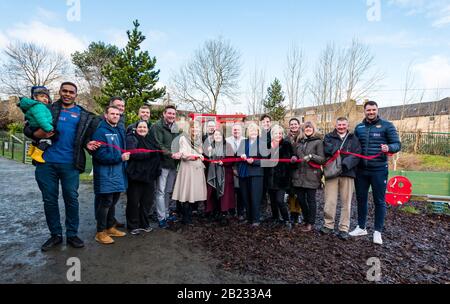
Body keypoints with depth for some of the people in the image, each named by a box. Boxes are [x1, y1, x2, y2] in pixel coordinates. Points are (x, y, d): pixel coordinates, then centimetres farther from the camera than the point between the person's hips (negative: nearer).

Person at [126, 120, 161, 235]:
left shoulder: (149, 140, 17)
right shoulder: (131, 139, -4)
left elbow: (156, 155, 22)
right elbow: (132, 154, -20)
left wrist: (157, 171, 11)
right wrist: (149, 153, -16)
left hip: (149, 176, 6)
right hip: (136, 176, -6)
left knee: (147, 201, 12)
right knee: (133, 202, 5)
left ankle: (144, 223, 27)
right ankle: (133, 225, 21)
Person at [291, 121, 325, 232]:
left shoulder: (318, 142, 0)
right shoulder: (300, 141, 16)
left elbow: (322, 159, -6)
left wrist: (311, 156, -21)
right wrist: (294, 157, 3)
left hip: (311, 176, -5)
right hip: (299, 175, 5)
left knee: (310, 199, 2)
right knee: (300, 199, 9)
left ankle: (311, 223, 16)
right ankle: (306, 220, 28)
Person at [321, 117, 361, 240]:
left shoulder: (354, 139, 12)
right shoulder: (329, 137, 11)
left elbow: (356, 155, -2)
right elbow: (325, 150, -8)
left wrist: (345, 163, -16)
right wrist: (338, 150, -14)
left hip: (347, 173, 1)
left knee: (346, 202, 5)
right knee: (330, 201, 0)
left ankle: (344, 229, 14)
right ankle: (328, 225, 15)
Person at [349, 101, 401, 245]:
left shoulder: (387, 125, -2)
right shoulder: (358, 127, 9)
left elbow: (397, 144, -5)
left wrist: (388, 147, -27)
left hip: (378, 170, -4)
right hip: (361, 169, 4)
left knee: (379, 201, 5)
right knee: (361, 199, 12)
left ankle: (378, 231, 19)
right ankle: (361, 227, 27)